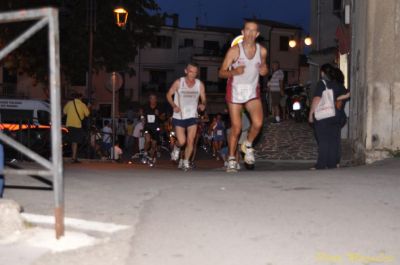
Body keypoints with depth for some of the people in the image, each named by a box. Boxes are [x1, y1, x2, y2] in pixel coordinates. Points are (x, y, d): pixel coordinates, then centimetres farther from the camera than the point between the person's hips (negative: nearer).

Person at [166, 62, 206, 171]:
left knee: (190, 141, -5)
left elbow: (203, 99, 4)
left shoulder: (200, 84, -3)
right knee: (182, 141, -9)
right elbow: (169, 94, 3)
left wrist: (203, 105, -19)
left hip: (192, 116, 2)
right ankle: (176, 149, 27)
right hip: (179, 116, -2)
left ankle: (186, 162, 12)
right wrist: (174, 106, -14)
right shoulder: (178, 82, -7)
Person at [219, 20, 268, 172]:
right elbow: (221, 73, -9)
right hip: (235, 91, -2)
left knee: (258, 123, -18)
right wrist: (234, 72, -29)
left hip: (253, 92, 2)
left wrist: (264, 70, -7)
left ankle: (248, 146, 11)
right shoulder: (234, 50, -11)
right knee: (236, 128, -1)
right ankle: (231, 160, 14)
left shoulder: (262, 51, -1)